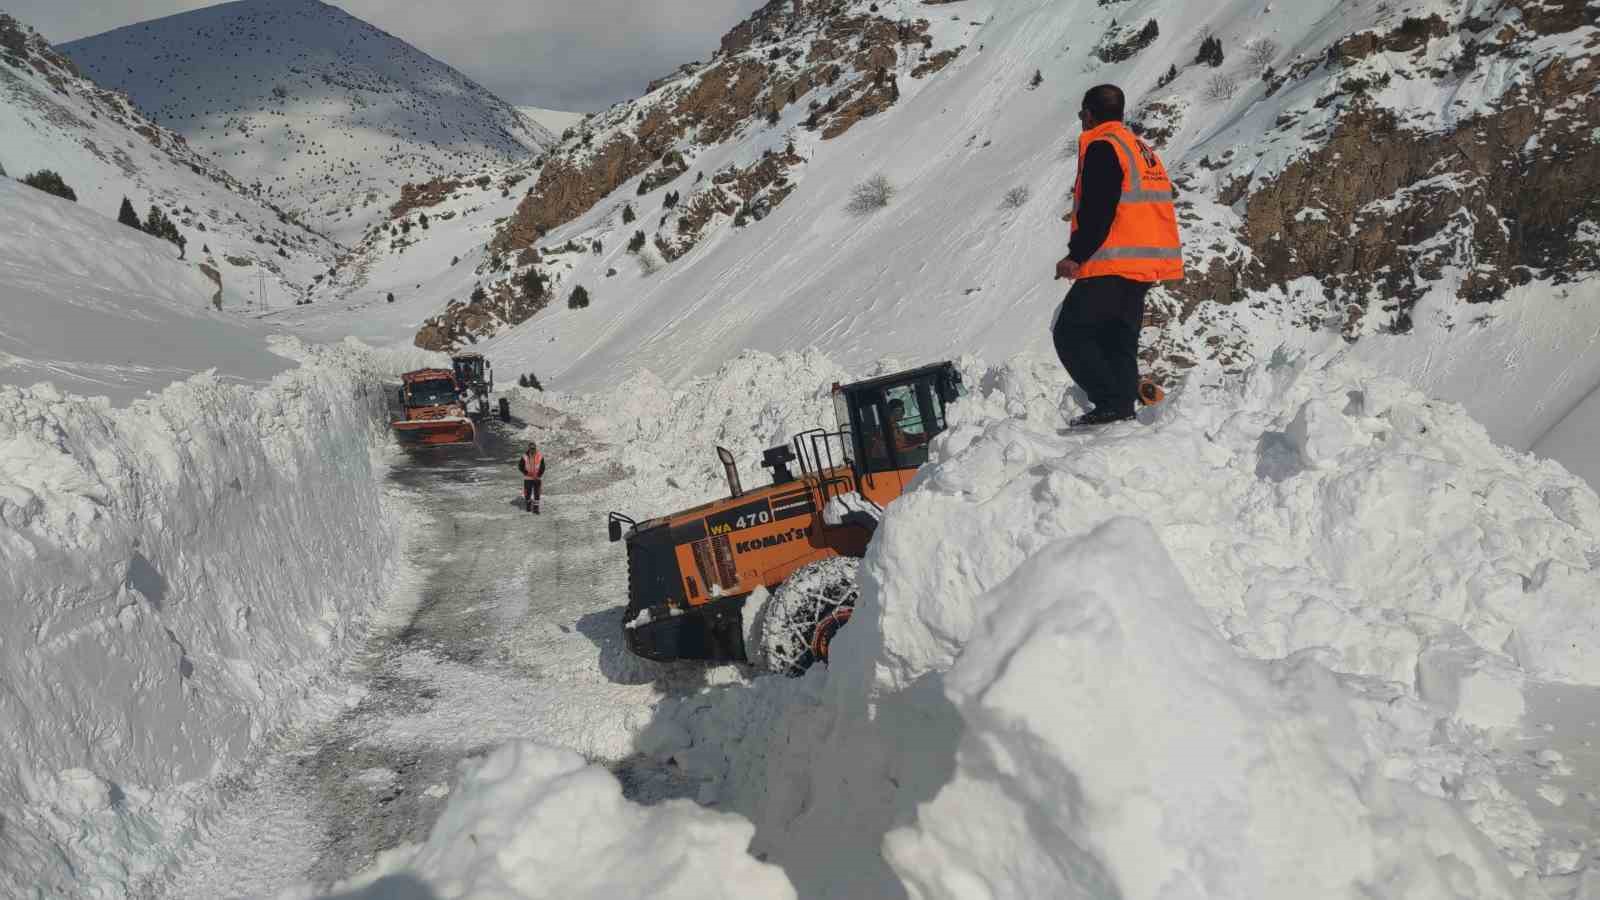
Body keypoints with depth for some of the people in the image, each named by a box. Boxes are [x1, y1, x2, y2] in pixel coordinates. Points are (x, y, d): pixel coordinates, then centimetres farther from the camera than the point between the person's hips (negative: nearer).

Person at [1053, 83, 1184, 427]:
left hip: (1112, 266, -9)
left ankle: (1111, 403, -12)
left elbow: (1097, 210, -19)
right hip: (1147, 266, 9)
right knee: (1119, 342, 14)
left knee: (1070, 333, -4)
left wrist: (1076, 255, -18)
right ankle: (1123, 410, 11)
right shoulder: (1143, 148, 20)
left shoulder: (1102, 147, -9)